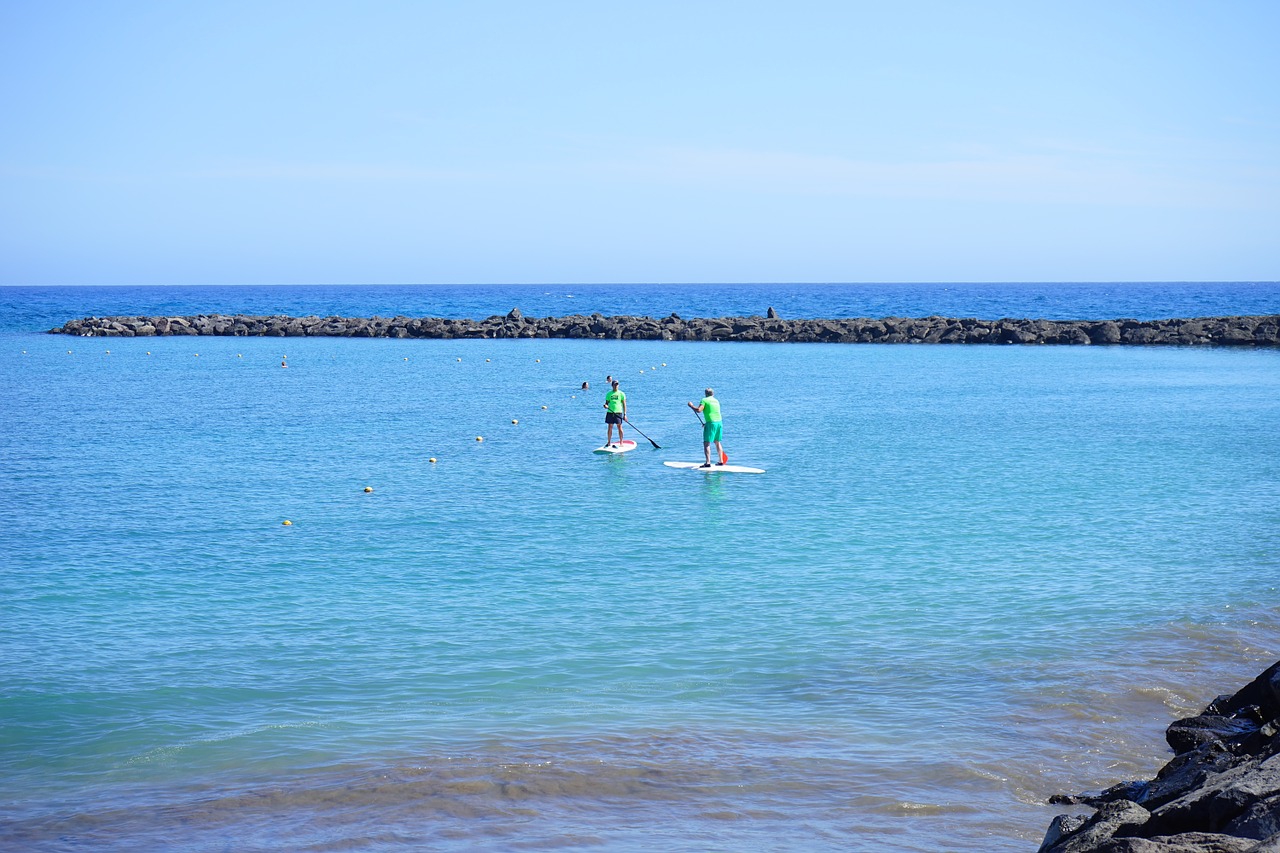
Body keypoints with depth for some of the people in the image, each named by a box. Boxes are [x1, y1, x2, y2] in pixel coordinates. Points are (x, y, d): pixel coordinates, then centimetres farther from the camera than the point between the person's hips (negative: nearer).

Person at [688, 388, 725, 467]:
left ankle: (708, 463, -17)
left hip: (711, 423, -7)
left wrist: (691, 406, 2)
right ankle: (721, 461, 25)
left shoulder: (704, 400, -3)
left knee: (706, 443, -7)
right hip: (719, 422, 7)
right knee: (717, 442, 20)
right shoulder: (716, 401, 18)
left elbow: (698, 410, -14)